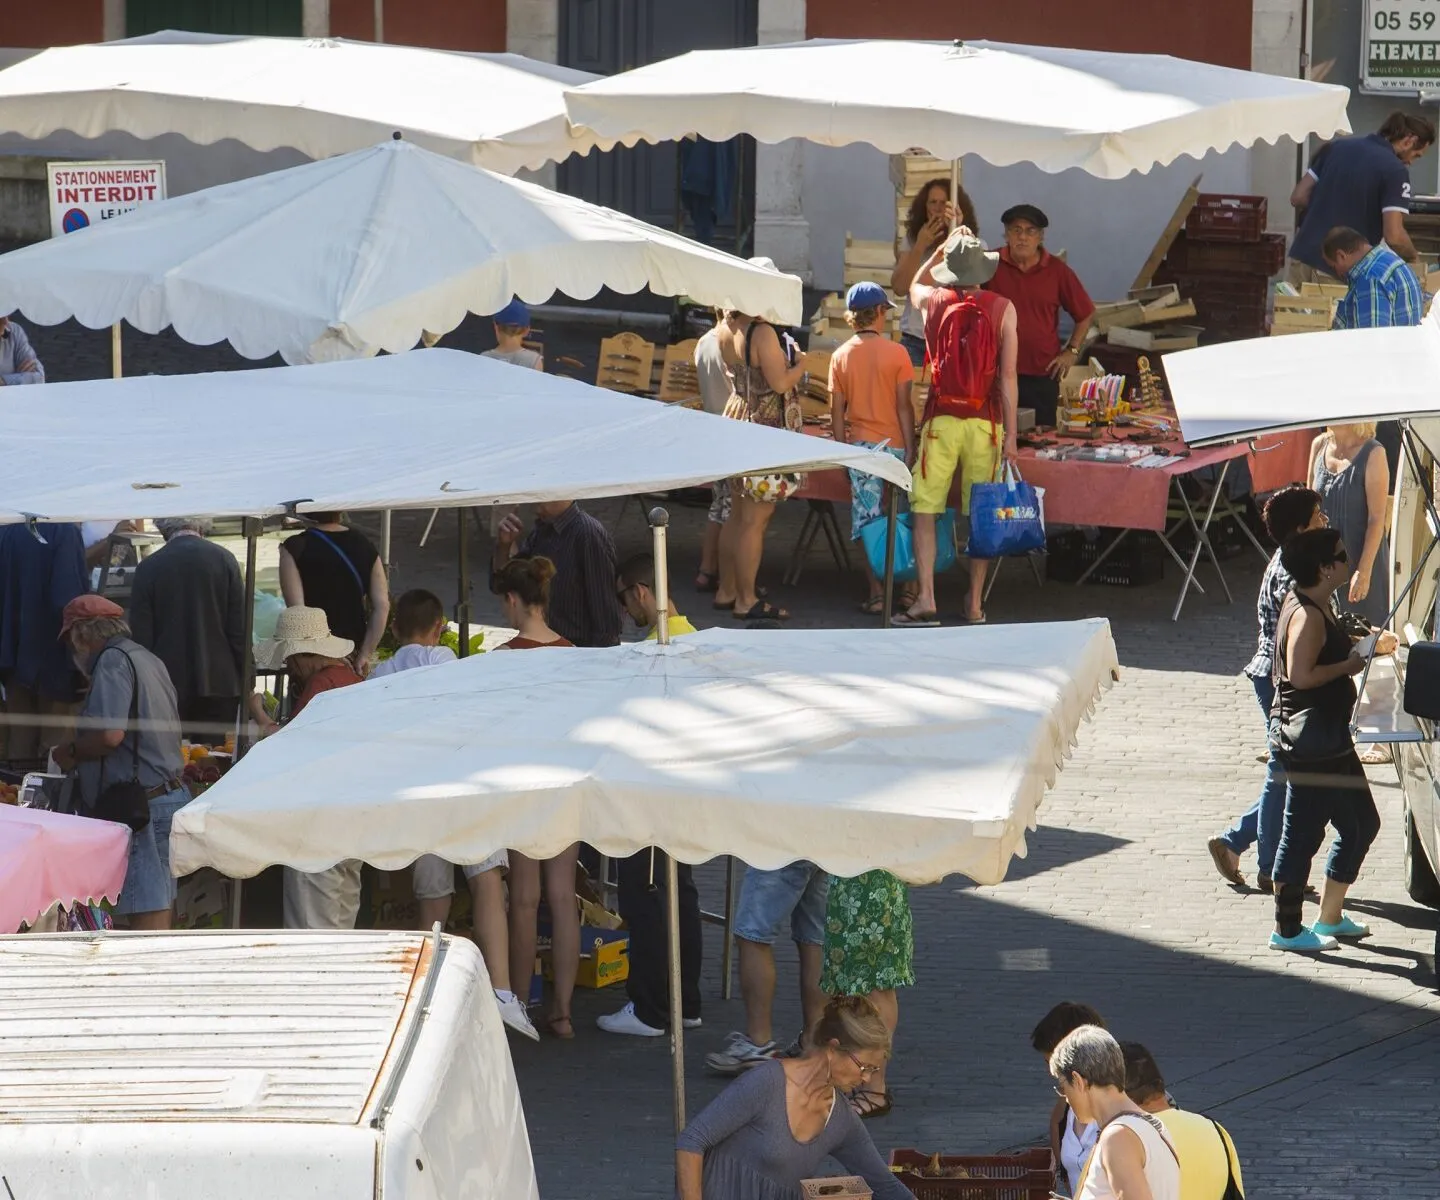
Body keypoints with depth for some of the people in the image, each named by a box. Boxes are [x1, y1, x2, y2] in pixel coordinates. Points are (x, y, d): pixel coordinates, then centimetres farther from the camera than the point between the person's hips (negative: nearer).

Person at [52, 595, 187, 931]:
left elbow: (110, 734, -23)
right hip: (171, 794, 10)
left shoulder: (114, 661, -12)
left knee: (148, 917, -11)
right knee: (162, 907, 12)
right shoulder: (147, 659, 17)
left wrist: (71, 752, -5)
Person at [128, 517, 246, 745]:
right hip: (218, 684, 0)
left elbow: (141, 636, 0)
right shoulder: (224, 560, -1)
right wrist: (245, 684, 6)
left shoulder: (148, 567, -1)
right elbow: (239, 630, -1)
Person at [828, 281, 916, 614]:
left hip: (860, 446, 1)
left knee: (866, 522, 2)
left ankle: (877, 594, -1)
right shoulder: (895, 353, -5)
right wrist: (910, 449, -3)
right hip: (894, 445, -1)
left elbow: (837, 411, 2)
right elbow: (903, 406, -6)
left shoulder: (840, 356, 1)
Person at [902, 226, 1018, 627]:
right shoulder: (1002, 308, -3)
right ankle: (975, 605, 10)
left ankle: (926, 600, -4)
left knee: (924, 510, 5)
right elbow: (1008, 375, -5)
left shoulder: (933, 301, 0)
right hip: (985, 421, 0)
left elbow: (914, 285, 28)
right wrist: (1010, 434, -3)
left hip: (941, 418, 0)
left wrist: (944, 248, 31)